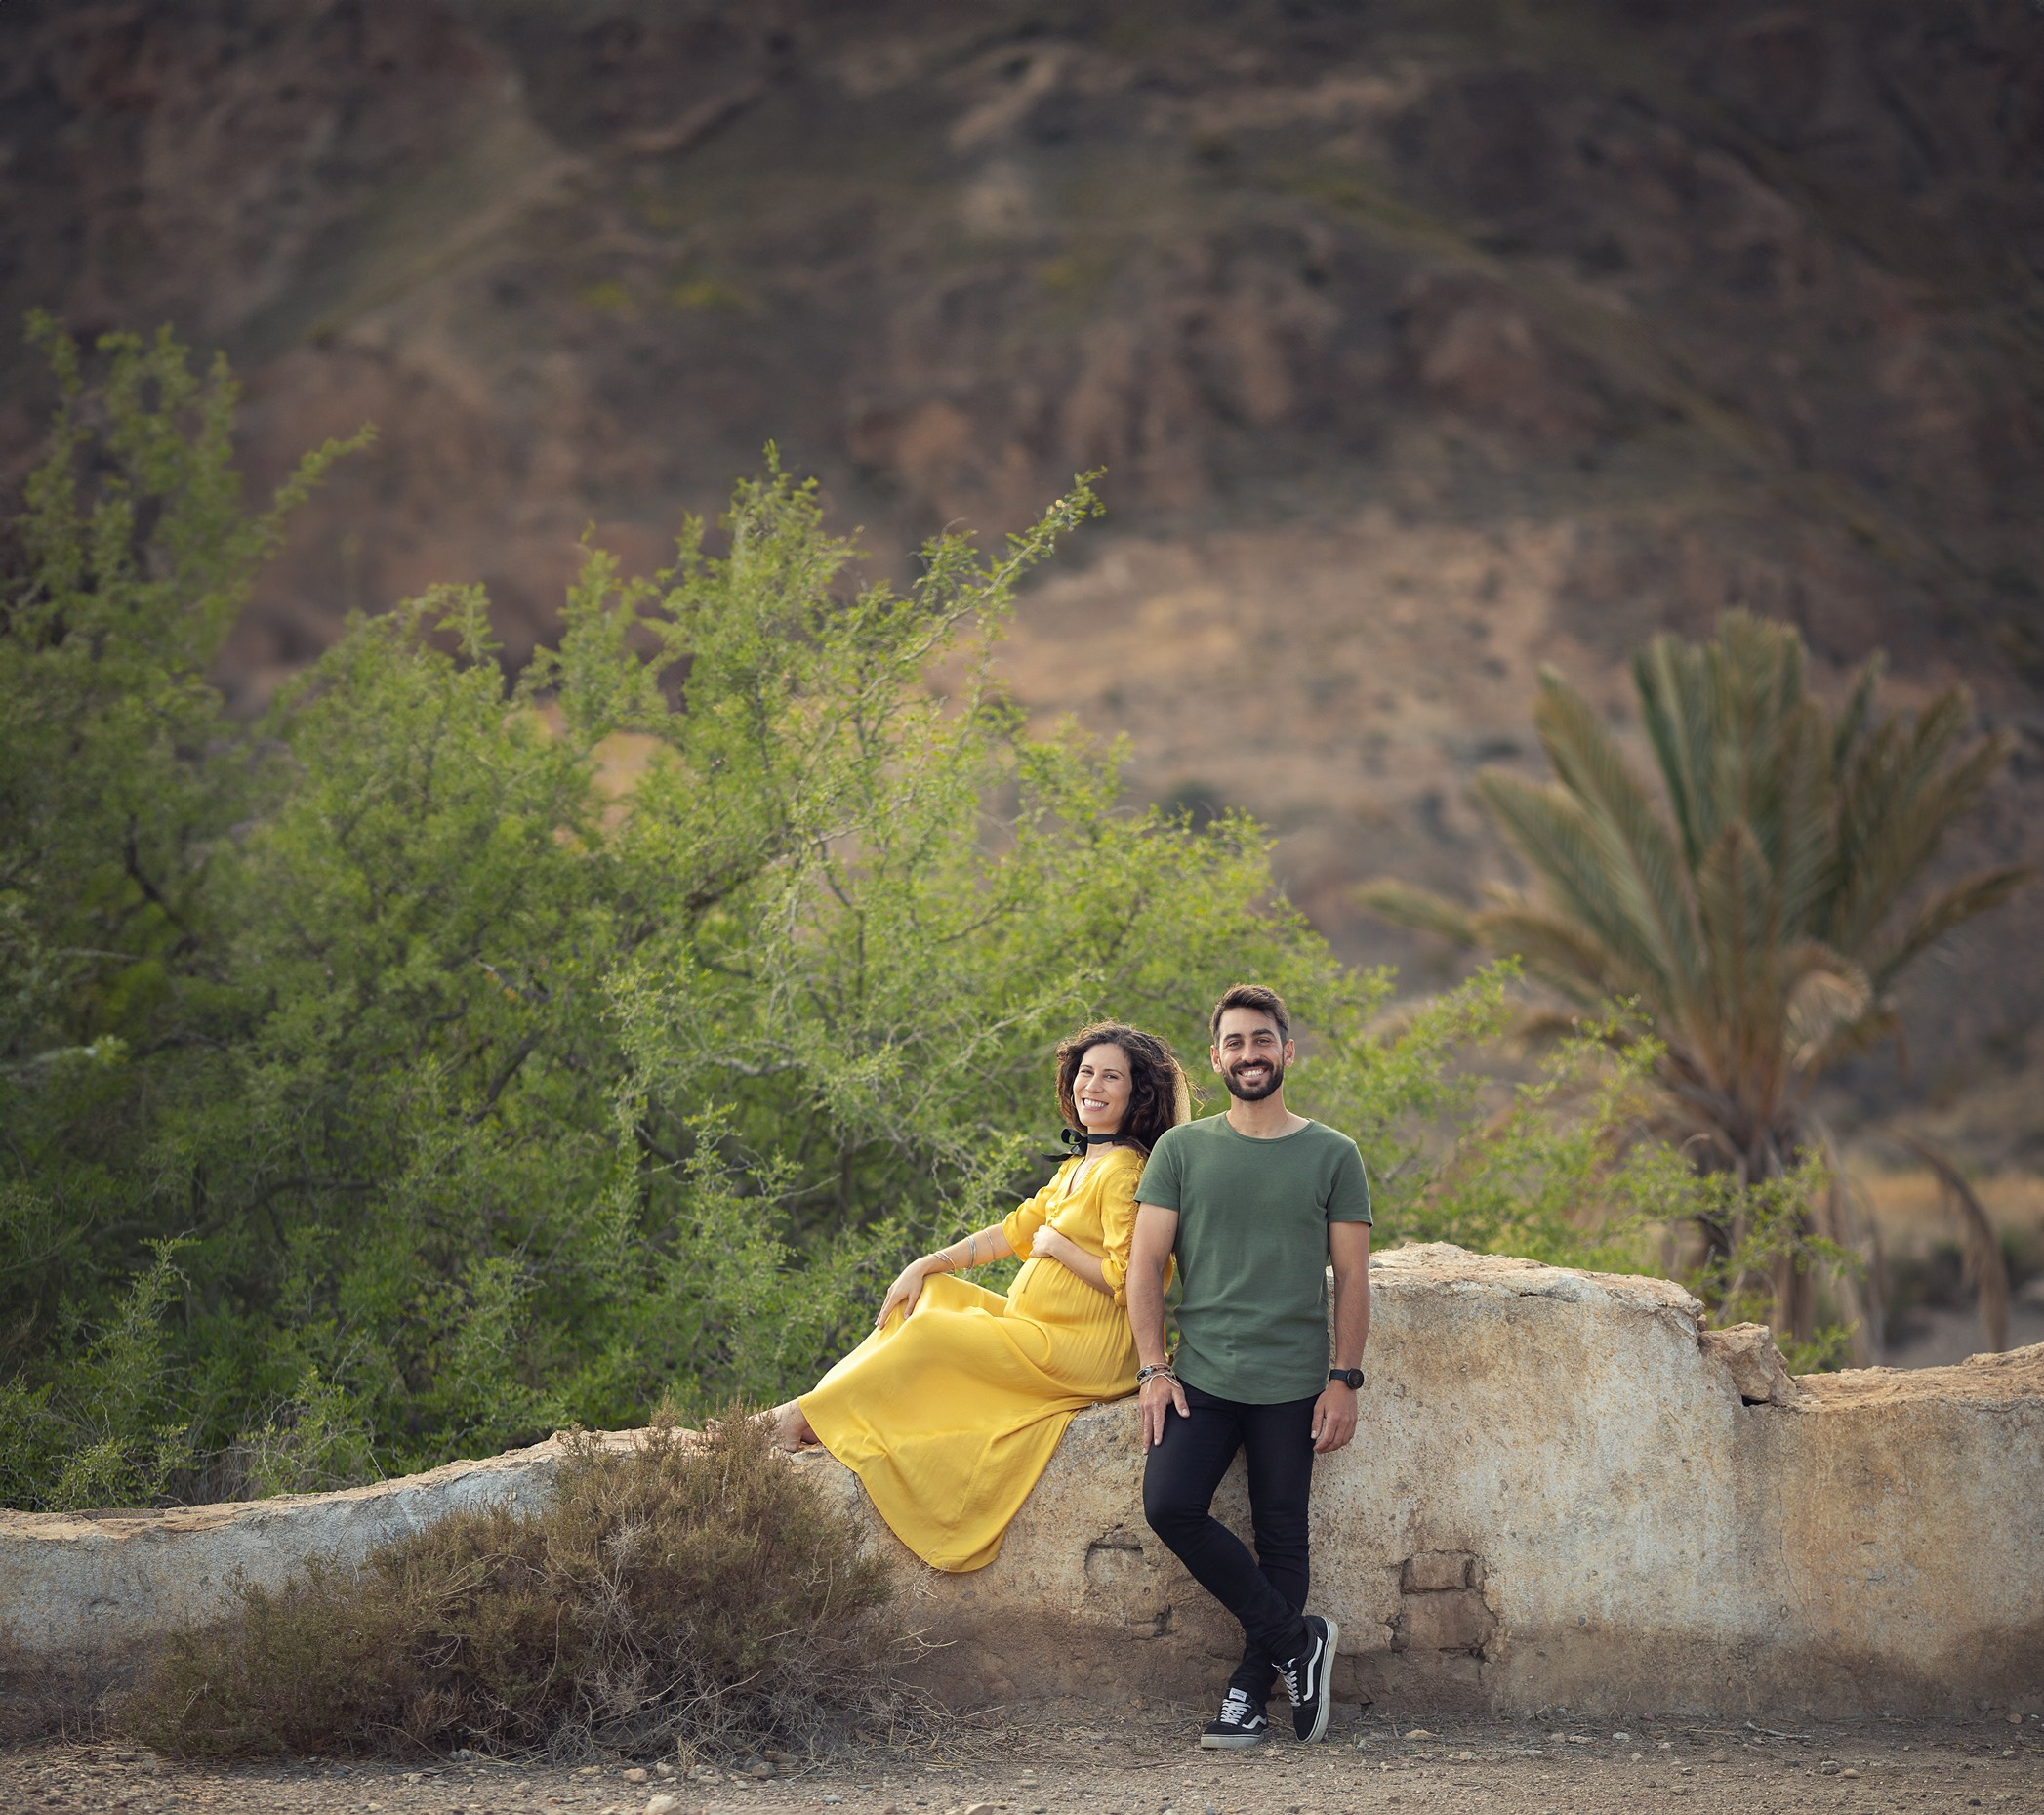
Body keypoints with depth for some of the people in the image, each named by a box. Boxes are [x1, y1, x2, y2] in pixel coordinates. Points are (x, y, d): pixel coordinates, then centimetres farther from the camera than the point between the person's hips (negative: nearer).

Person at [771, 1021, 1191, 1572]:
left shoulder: (1124, 1171, -16)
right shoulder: (1080, 1164, 15)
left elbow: (1129, 1281, -23)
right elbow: (1017, 1230, 17)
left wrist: (1057, 1244, -13)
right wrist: (926, 1265, 10)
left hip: (1083, 1354, -10)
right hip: (1034, 1326, 10)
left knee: (928, 1336, -15)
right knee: (929, 1293, 7)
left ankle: (809, 1418, -6)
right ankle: (812, 1412, -3)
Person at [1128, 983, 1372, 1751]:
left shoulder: (1332, 1155, 5)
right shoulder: (1181, 1150, 7)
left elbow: (1352, 1276, 5)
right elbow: (1145, 1264, 5)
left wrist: (1344, 1379, -3)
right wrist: (1154, 1369, -4)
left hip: (1291, 1381, -1)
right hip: (1201, 1374, 1)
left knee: (1281, 1536, 1)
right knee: (1169, 1503, -16)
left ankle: (1249, 1693, 10)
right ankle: (1297, 1641, -3)